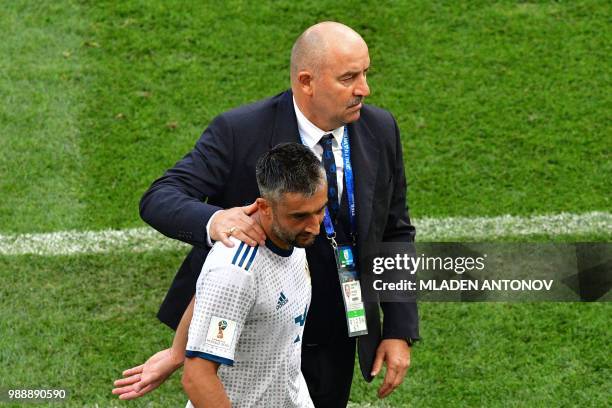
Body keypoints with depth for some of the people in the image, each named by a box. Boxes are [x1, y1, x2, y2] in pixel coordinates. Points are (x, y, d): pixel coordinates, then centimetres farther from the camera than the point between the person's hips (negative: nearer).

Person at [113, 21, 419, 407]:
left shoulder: (380, 130, -5)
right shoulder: (240, 131, -17)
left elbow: (395, 232, 4)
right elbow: (159, 199, -19)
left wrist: (400, 330, 0)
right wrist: (213, 220, -41)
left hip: (336, 344, 4)